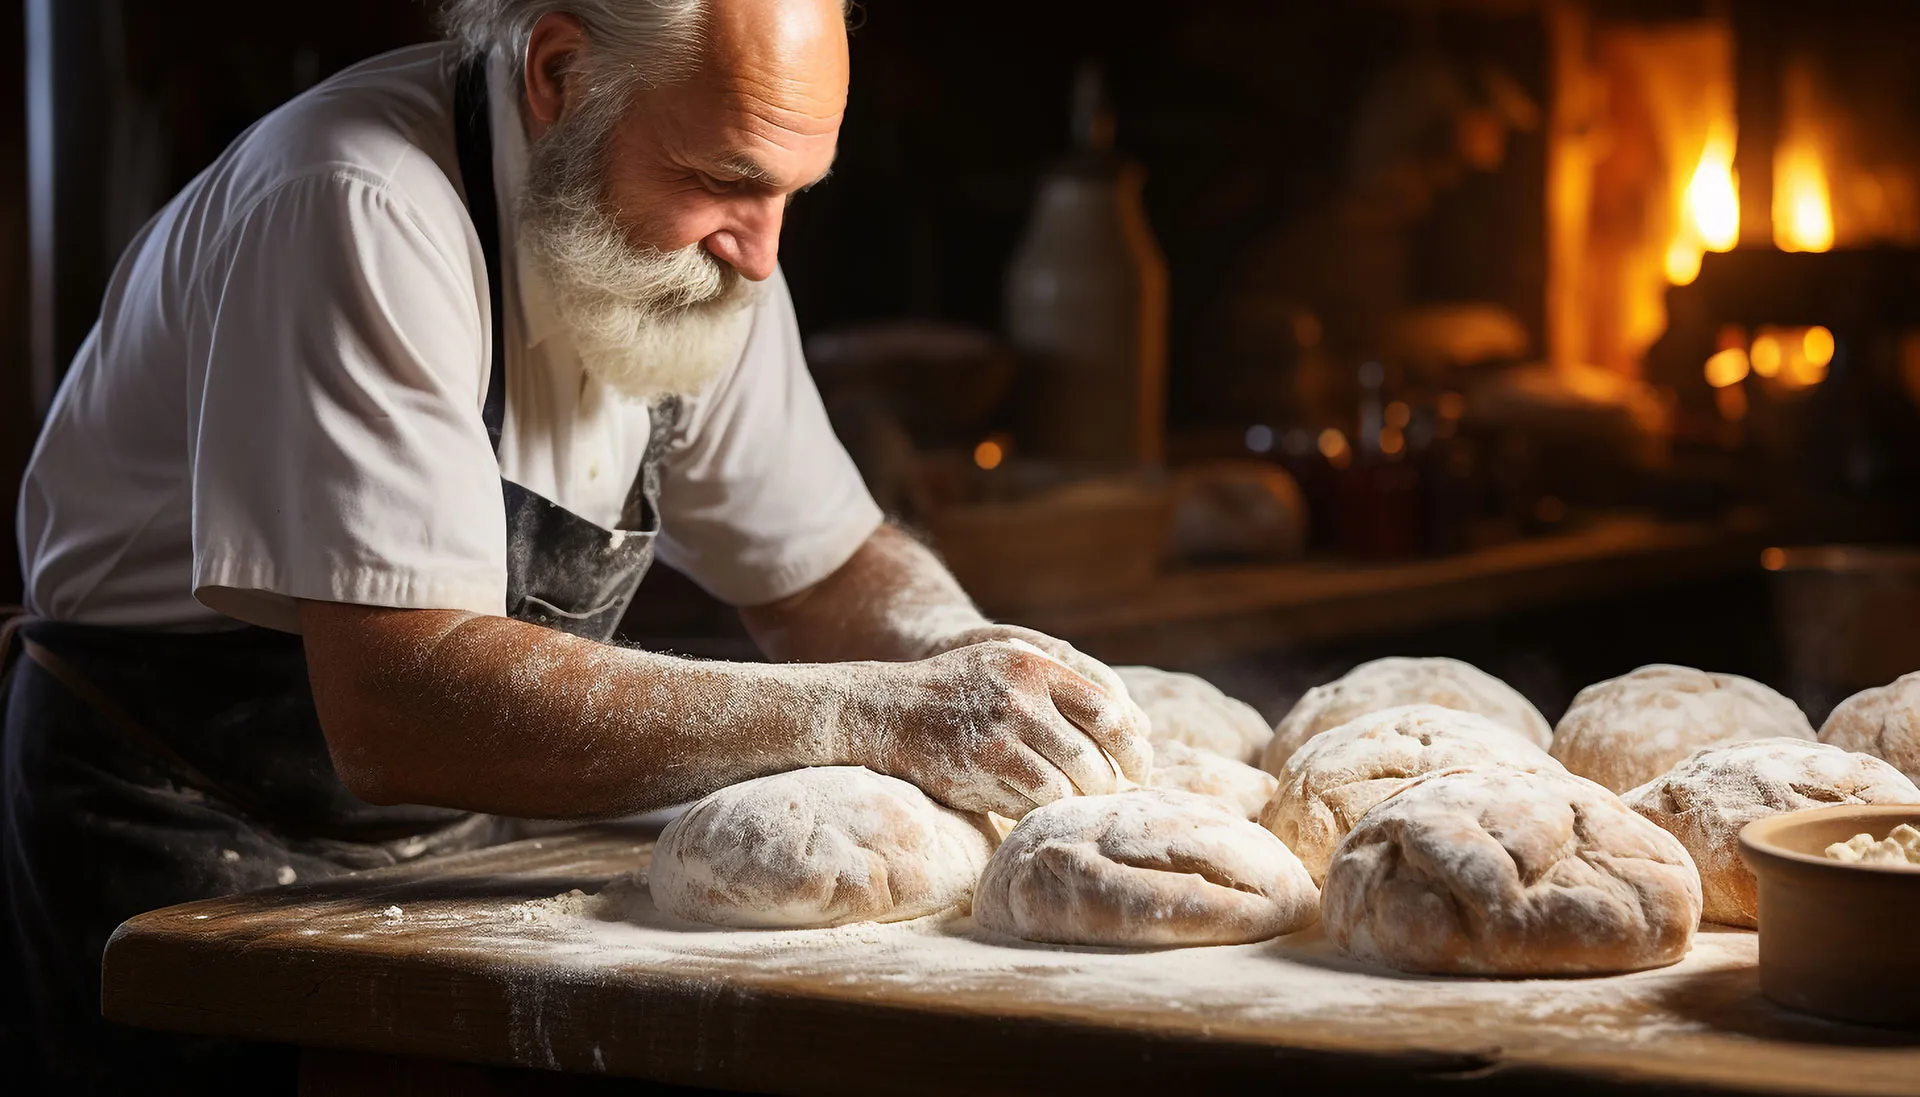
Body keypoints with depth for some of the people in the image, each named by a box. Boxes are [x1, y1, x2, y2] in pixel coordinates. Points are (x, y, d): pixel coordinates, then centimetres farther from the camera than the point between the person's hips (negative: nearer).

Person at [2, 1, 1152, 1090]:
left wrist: (976, 672, -14)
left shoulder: (695, 234, -2)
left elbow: (829, 567, 8)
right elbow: (396, 711, -35)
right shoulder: (357, 215, -26)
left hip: (462, 840, 6)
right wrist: (869, 717, -36)